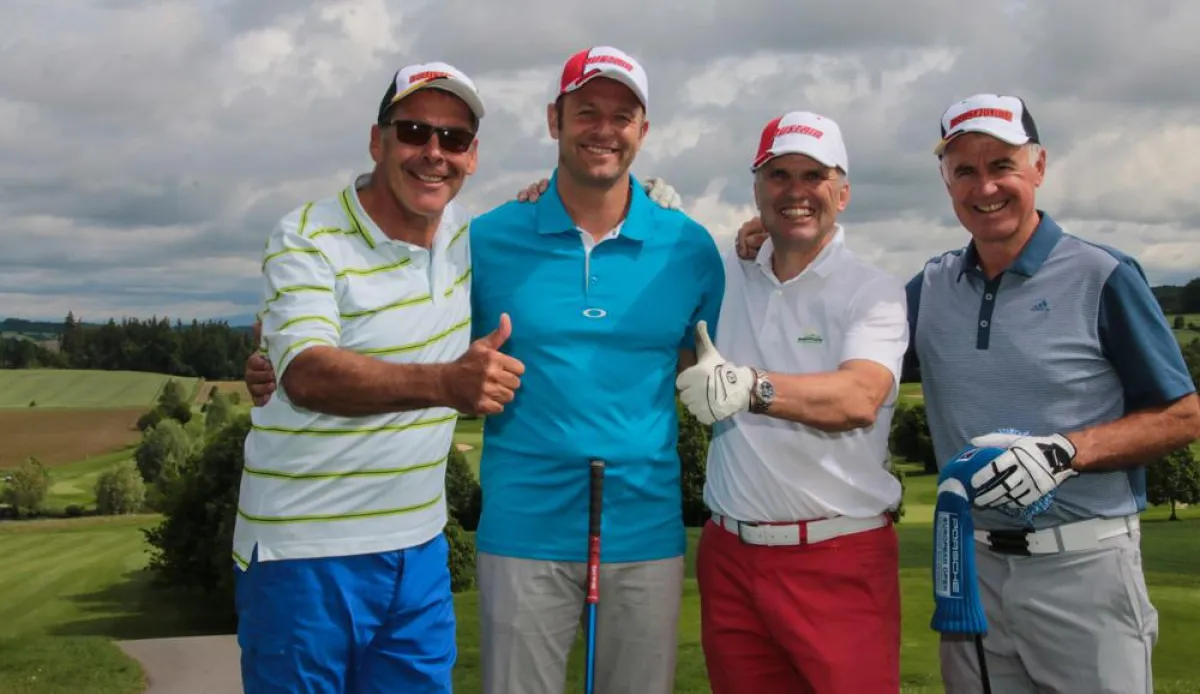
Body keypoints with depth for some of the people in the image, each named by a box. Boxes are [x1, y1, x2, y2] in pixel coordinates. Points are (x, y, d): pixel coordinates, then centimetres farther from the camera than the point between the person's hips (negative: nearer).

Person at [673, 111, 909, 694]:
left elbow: (859, 398, -21)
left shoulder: (874, 292, -3)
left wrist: (750, 387, -36)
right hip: (730, 557, 4)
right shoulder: (726, 278, 9)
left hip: (841, 558, -3)